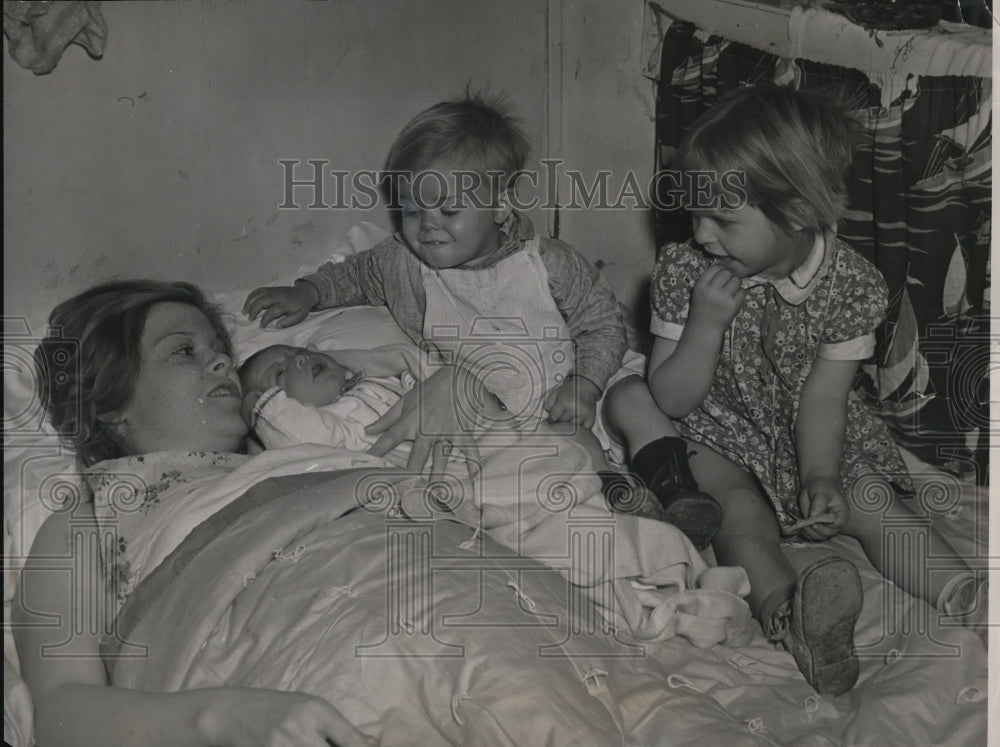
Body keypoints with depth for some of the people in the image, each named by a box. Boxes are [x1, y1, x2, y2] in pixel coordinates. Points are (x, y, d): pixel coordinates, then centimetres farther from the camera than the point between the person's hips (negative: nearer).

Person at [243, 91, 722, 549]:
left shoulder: (547, 264, -9)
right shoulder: (405, 266, -2)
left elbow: (603, 325, -4)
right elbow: (354, 275, 19)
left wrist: (584, 383, -20)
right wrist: (306, 293, 4)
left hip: (568, 396, 1)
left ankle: (665, 472, -14)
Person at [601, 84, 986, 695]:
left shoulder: (851, 284, -12)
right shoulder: (685, 271, -13)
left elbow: (822, 400, -11)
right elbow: (670, 401, -12)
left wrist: (821, 477, -29)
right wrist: (707, 324, -28)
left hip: (808, 440, 1)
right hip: (718, 436, -1)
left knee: (873, 501, -22)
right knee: (743, 514, -29)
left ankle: (970, 601, -31)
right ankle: (785, 610, -51)